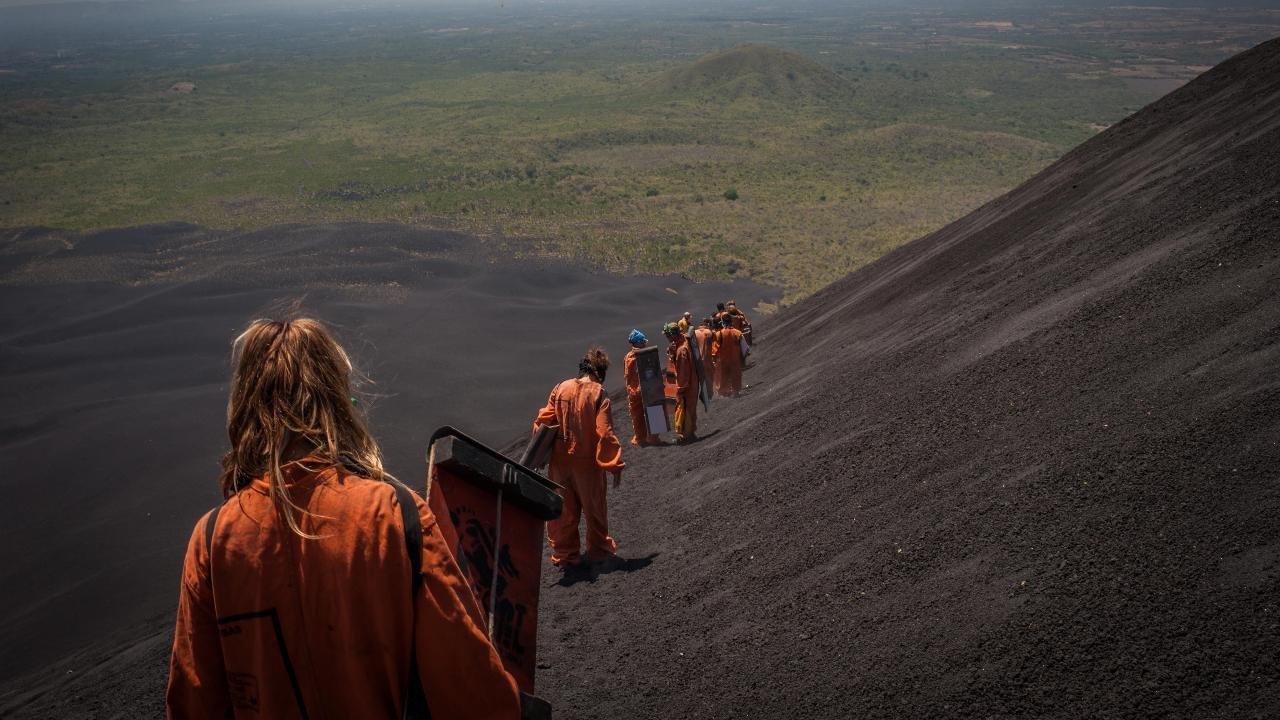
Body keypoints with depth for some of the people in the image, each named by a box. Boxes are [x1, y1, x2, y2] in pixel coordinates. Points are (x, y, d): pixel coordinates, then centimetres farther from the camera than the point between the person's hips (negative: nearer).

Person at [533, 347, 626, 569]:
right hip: (587, 463, -3)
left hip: (560, 462, 3)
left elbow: (544, 420, -2)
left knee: (563, 511, 16)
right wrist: (615, 465, -12)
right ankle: (600, 554, 24)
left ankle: (563, 555, 25)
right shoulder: (599, 394, -13)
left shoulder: (561, 388, -2)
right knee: (595, 510, 13)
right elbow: (605, 434, -18)